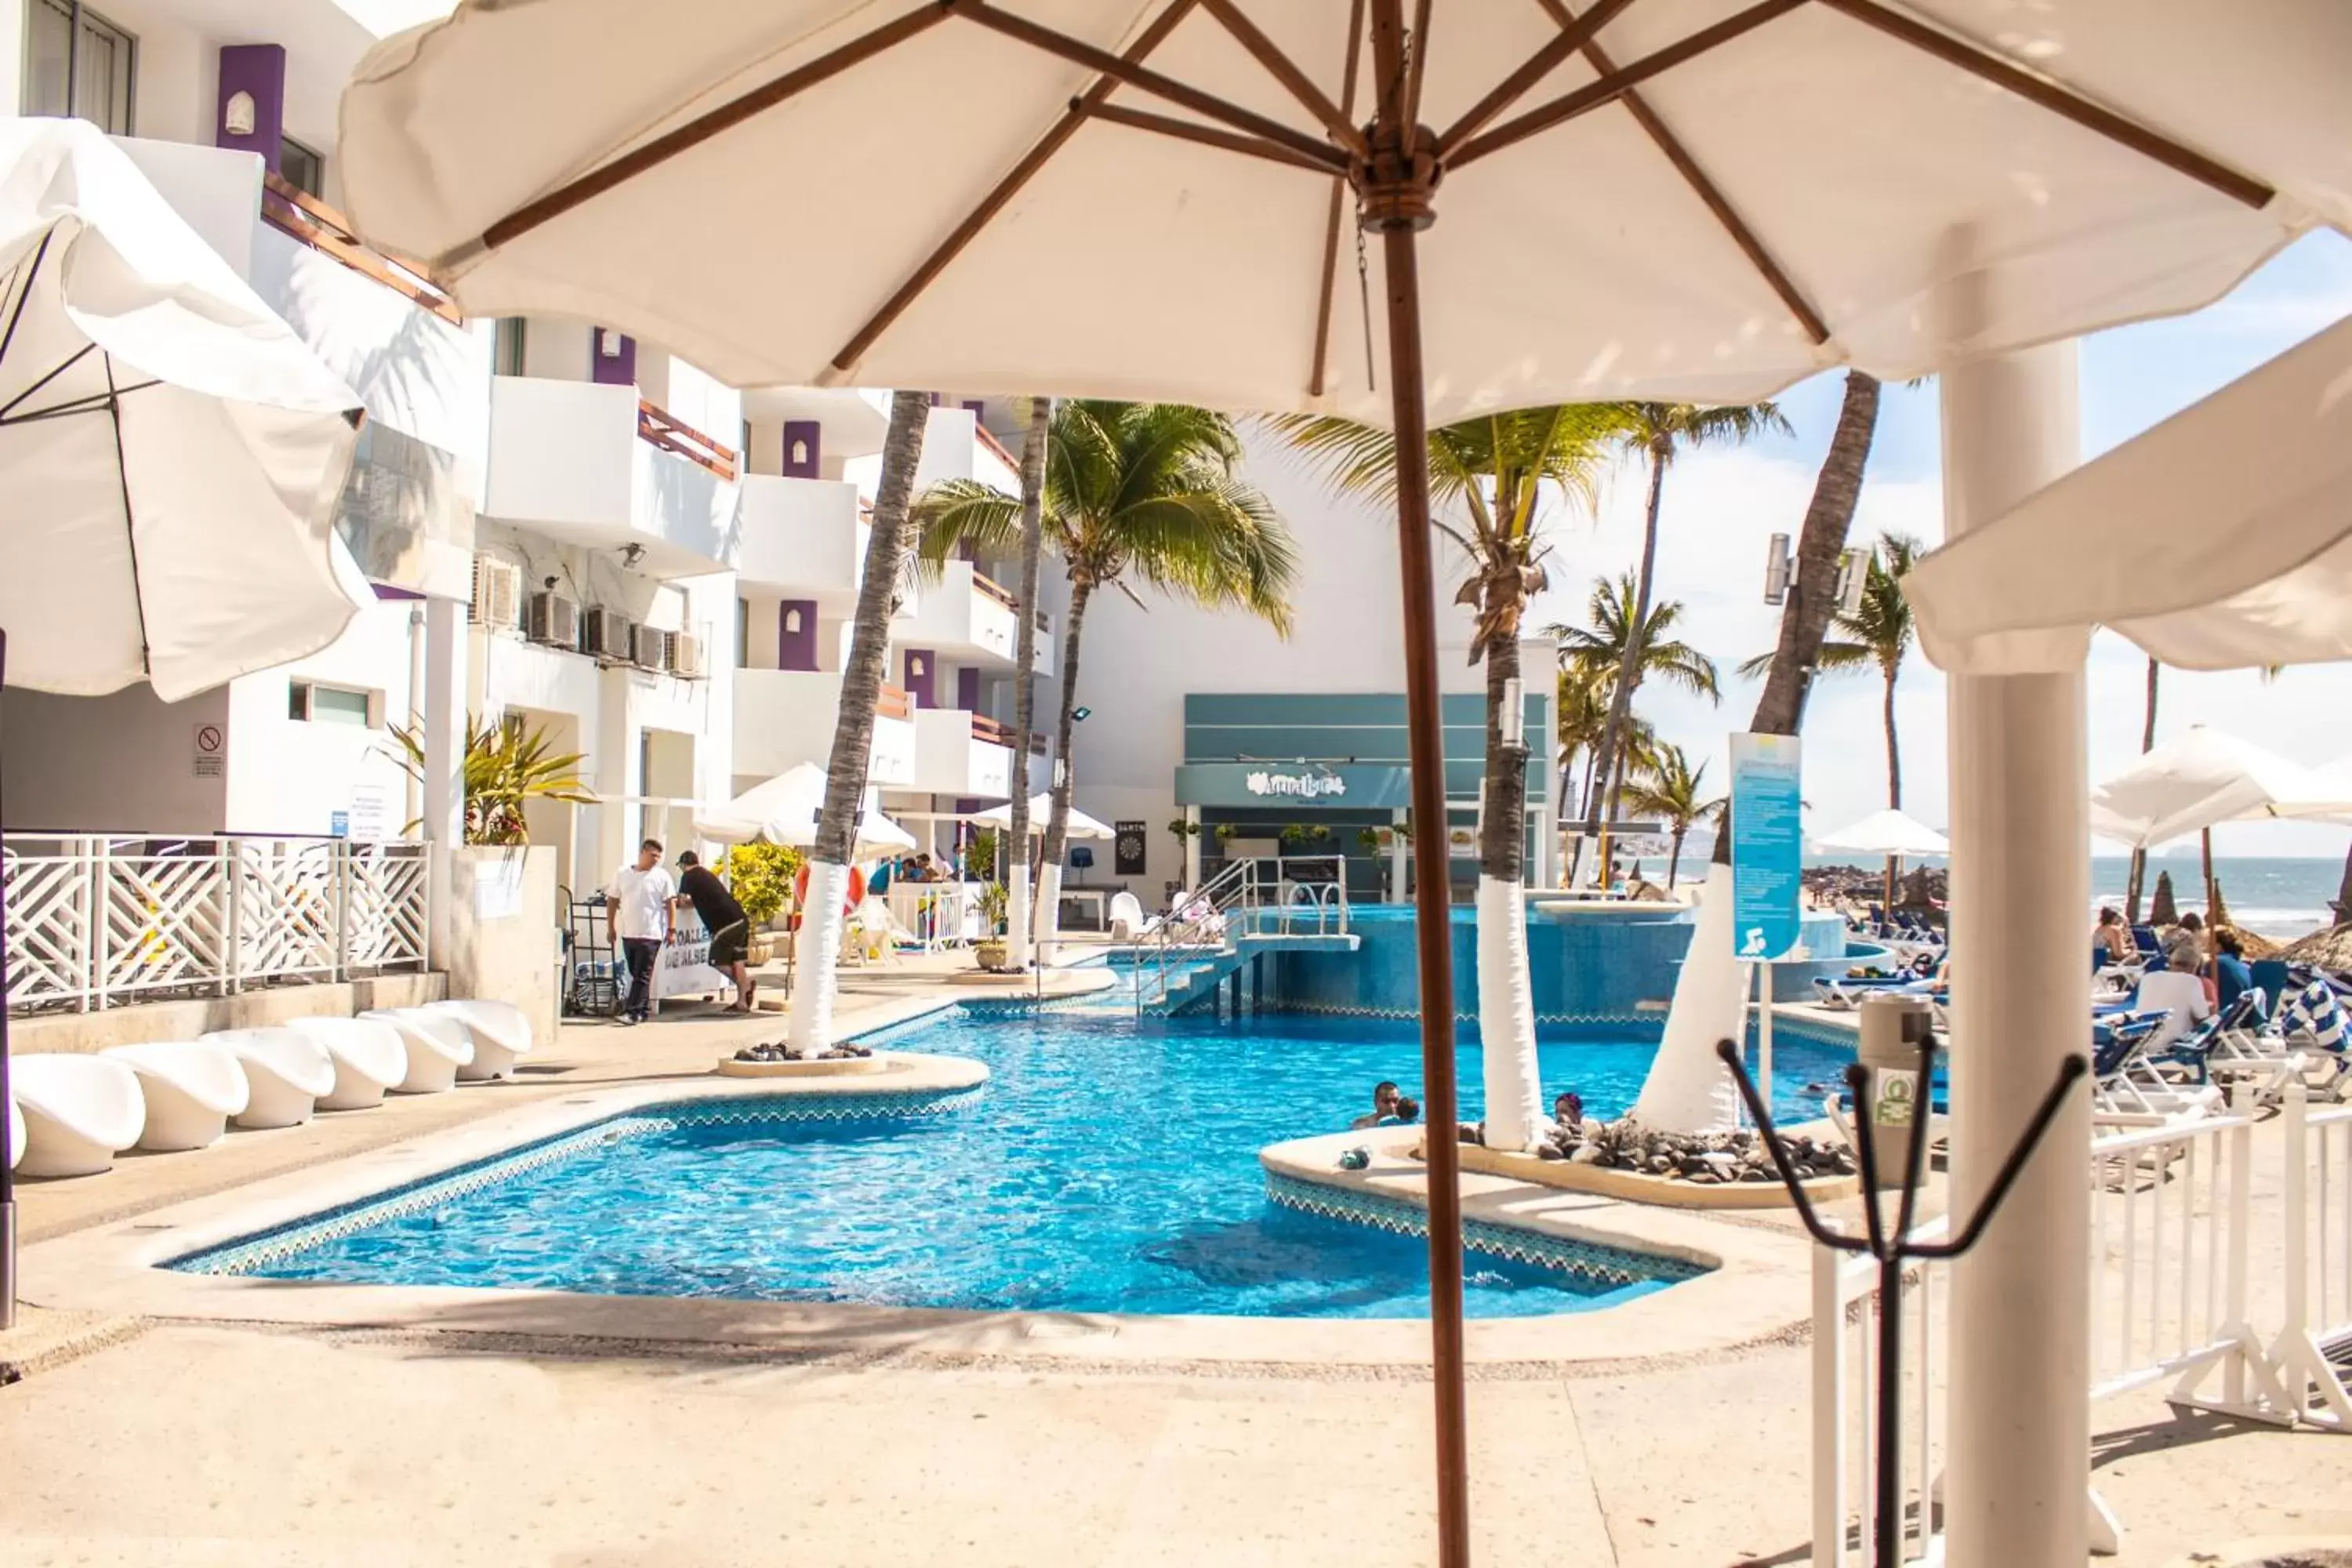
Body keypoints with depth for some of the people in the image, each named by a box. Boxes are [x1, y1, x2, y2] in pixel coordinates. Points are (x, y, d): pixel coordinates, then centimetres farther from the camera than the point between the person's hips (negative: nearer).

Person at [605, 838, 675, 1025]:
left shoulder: (662, 876, -2)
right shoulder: (622, 874, 6)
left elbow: (670, 904, -2)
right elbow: (612, 901, 11)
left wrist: (670, 930, -6)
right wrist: (611, 928, 8)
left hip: (651, 935, -4)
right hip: (628, 933, 4)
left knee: (642, 976, -8)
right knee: (636, 975, 10)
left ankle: (633, 1012, -10)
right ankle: (645, 1011, 19)